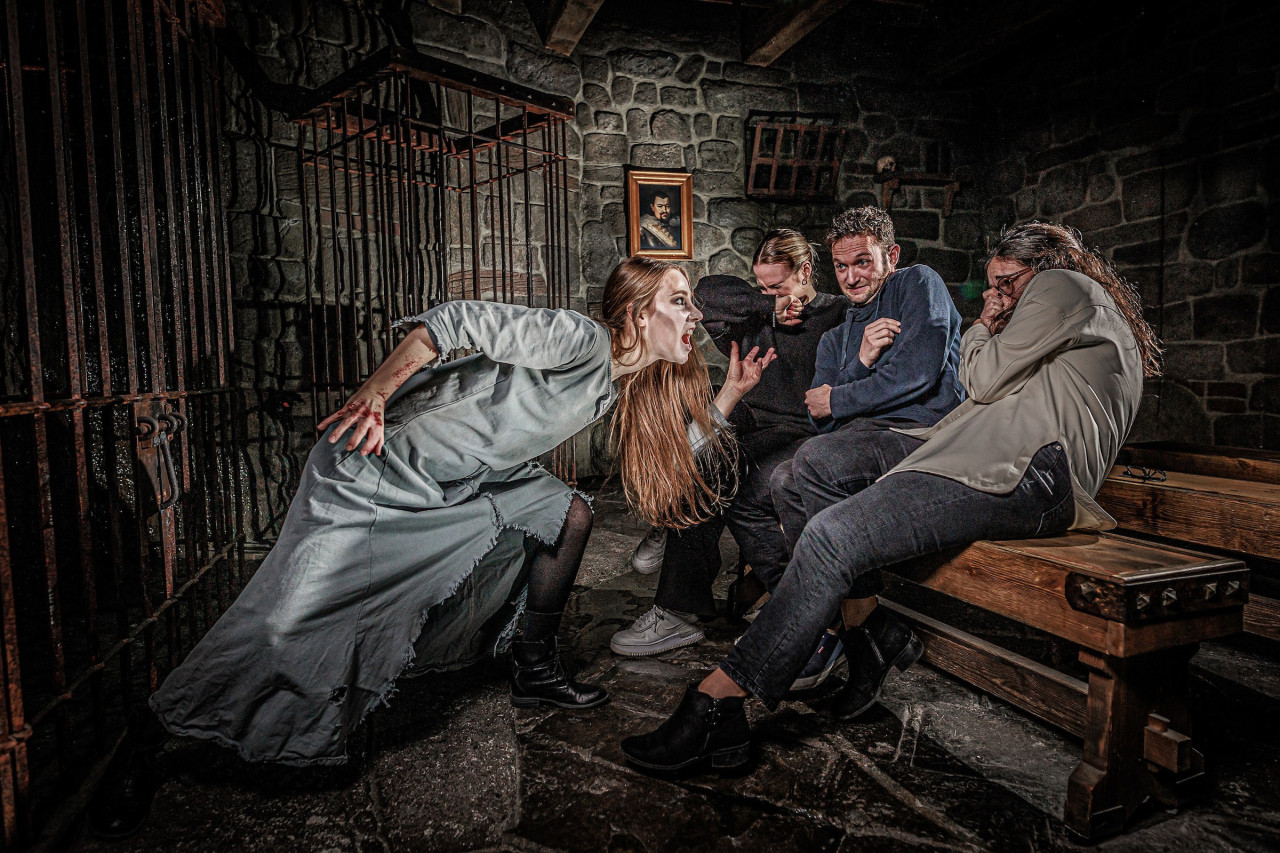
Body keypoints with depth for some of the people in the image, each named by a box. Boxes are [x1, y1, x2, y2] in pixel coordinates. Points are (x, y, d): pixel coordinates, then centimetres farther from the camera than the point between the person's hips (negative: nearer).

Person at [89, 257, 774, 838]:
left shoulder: (630, 383, 8)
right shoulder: (581, 340, -19)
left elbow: (684, 443, 20)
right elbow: (455, 321, -23)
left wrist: (732, 391, 8)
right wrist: (375, 392, -28)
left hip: (459, 484, 9)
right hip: (379, 462, -8)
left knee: (568, 514, 6)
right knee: (288, 622, -11)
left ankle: (533, 669, 21)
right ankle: (143, 744, 12)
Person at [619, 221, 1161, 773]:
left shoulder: (1065, 285, 8)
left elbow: (984, 379, -2)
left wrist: (982, 329, 15)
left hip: (1025, 474, -11)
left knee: (831, 538, -26)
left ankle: (714, 703, -25)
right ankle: (879, 628, -1)